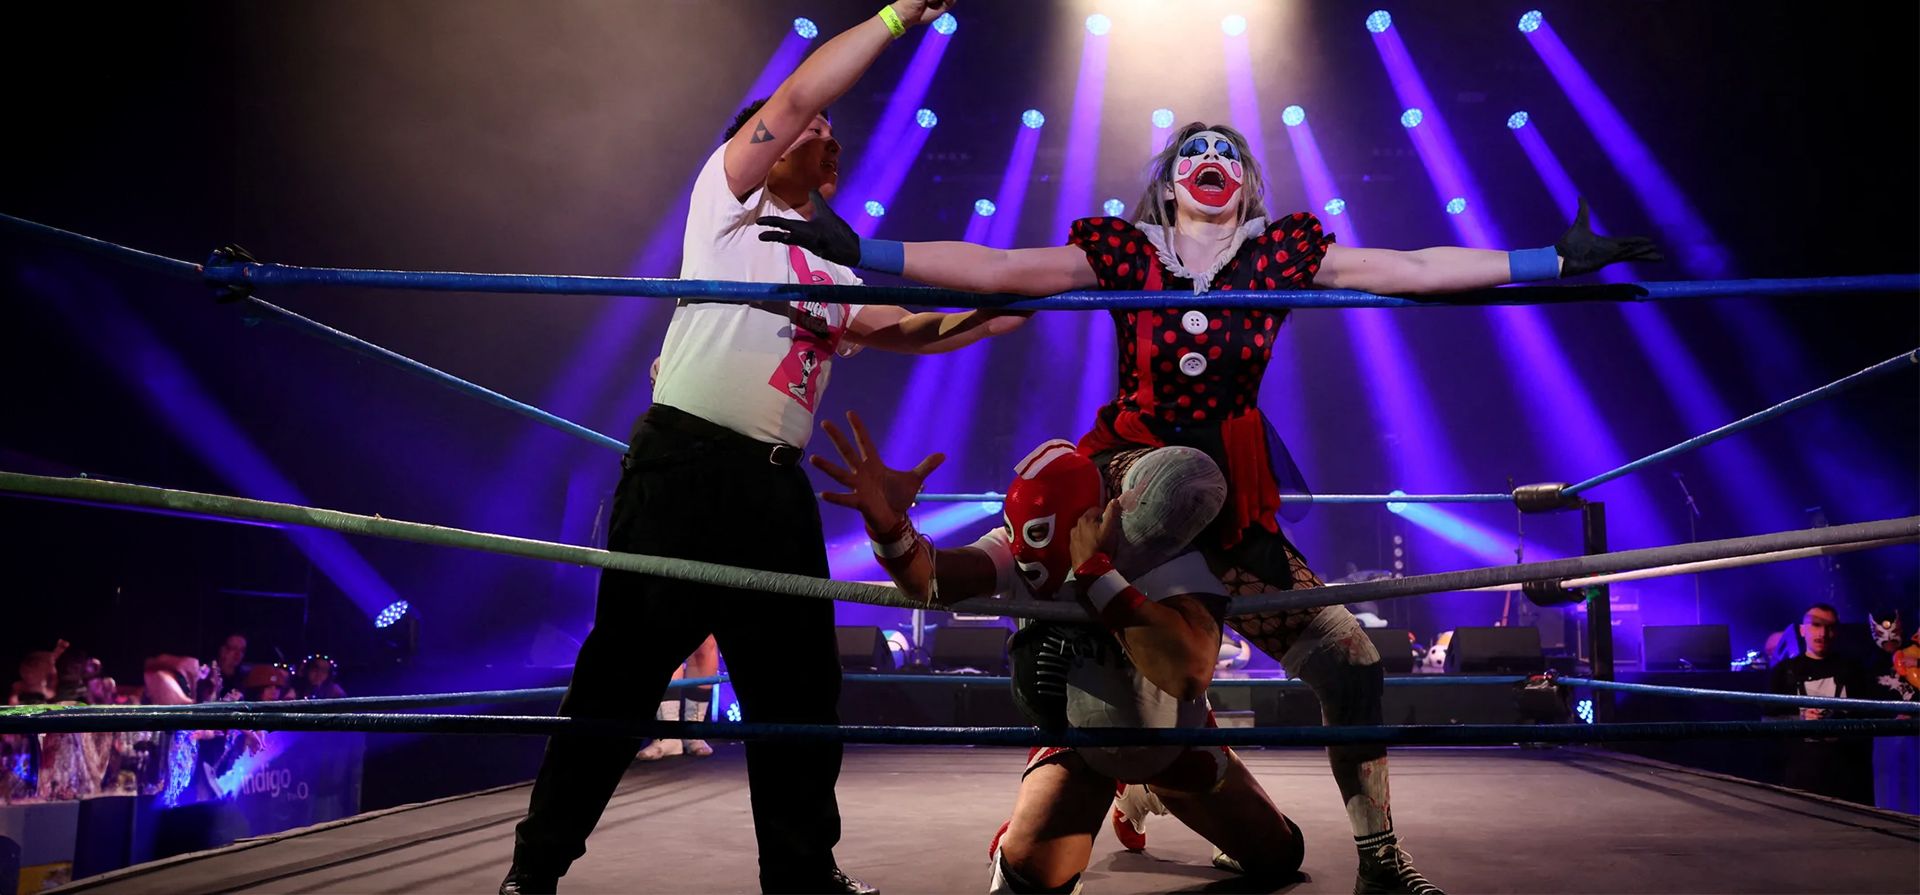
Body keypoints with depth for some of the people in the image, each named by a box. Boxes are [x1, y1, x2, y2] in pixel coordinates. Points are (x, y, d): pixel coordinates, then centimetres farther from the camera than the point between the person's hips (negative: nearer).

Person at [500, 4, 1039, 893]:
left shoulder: (830, 272, 23)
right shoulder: (728, 202, 4)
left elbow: (897, 329, 27)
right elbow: (797, 96, -8)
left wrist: (981, 321, 11)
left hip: (776, 485, 7)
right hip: (684, 464, -7)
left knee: (799, 685, 9)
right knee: (621, 672, -4)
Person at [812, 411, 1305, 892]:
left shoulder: (1169, 558, -34)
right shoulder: (1028, 550, -25)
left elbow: (1189, 672, -53)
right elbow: (928, 580, -43)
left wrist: (1095, 571, -53)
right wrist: (888, 523, -65)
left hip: (1169, 733, 0)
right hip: (1078, 735, 0)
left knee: (1278, 855, 8)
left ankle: (1151, 789, 35)